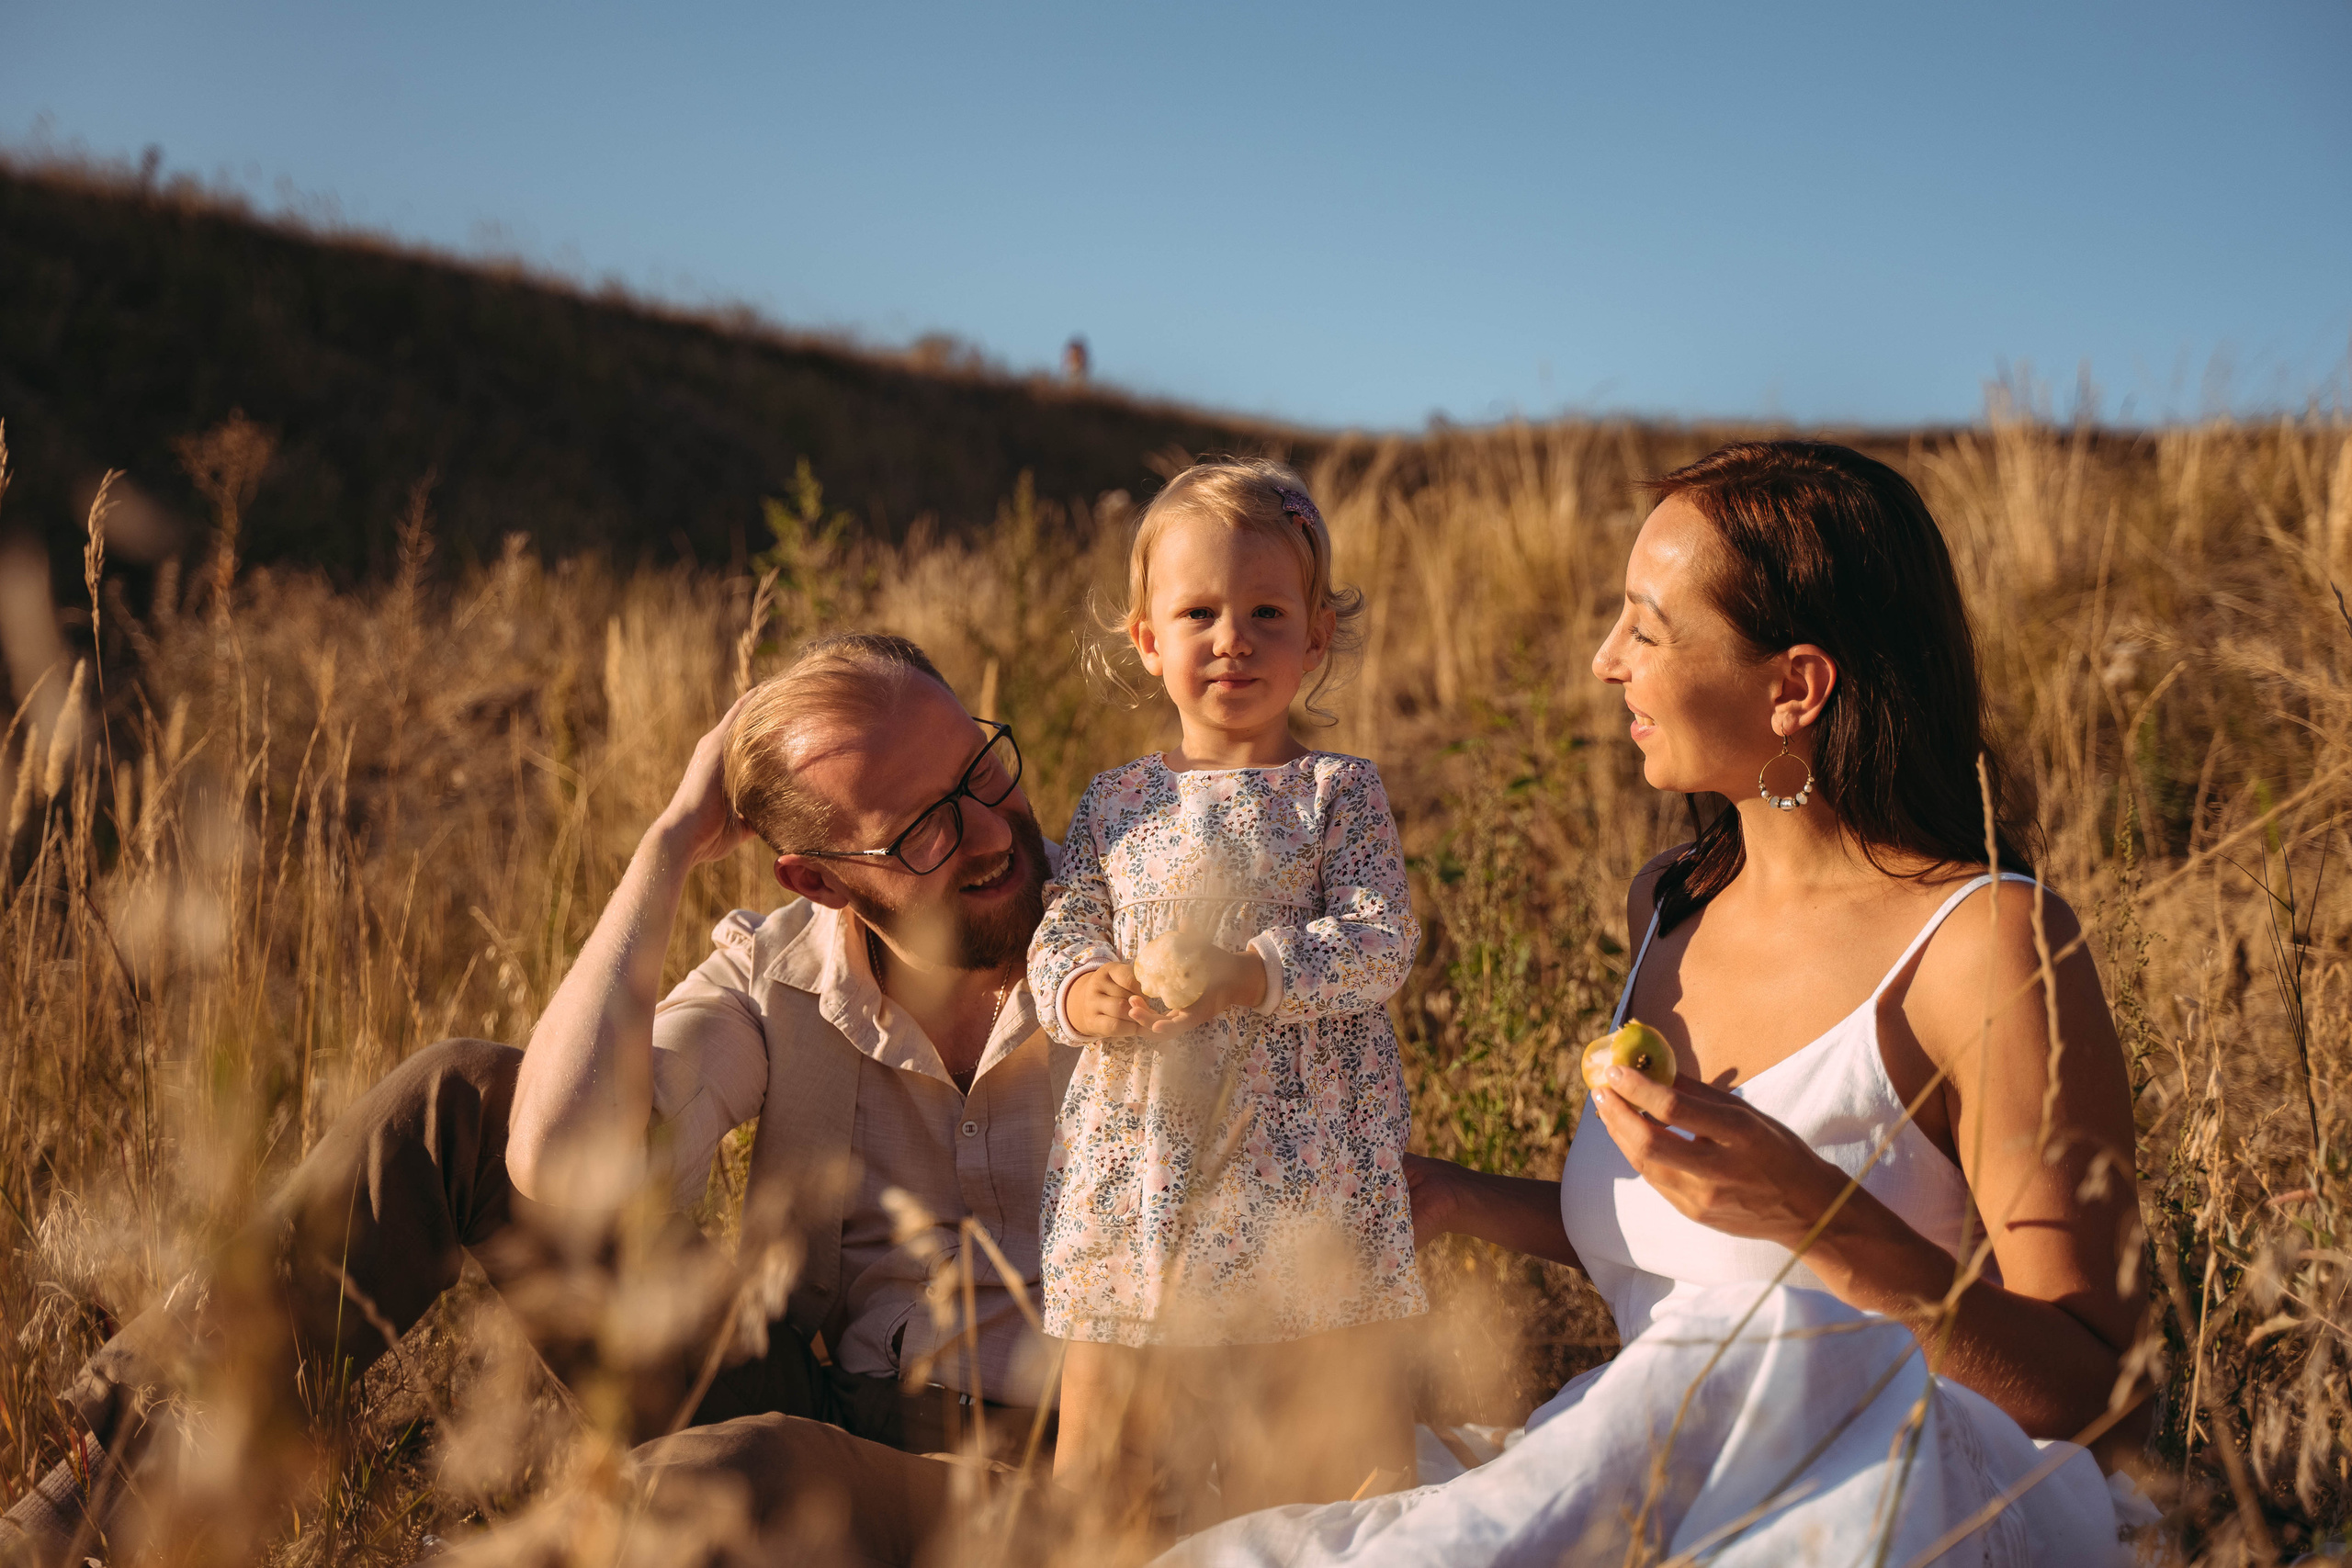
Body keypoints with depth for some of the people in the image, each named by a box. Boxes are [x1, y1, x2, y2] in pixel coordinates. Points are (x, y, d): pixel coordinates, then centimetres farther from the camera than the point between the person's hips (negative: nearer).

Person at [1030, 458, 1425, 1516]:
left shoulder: (1336, 791, 1)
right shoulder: (1113, 804, 10)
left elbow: (1378, 944, -9)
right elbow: (1059, 938, 9)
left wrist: (1246, 975, -24)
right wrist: (1083, 993, -14)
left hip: (1301, 1163, -3)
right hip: (1135, 1162, 3)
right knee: (1094, 1418, 11)